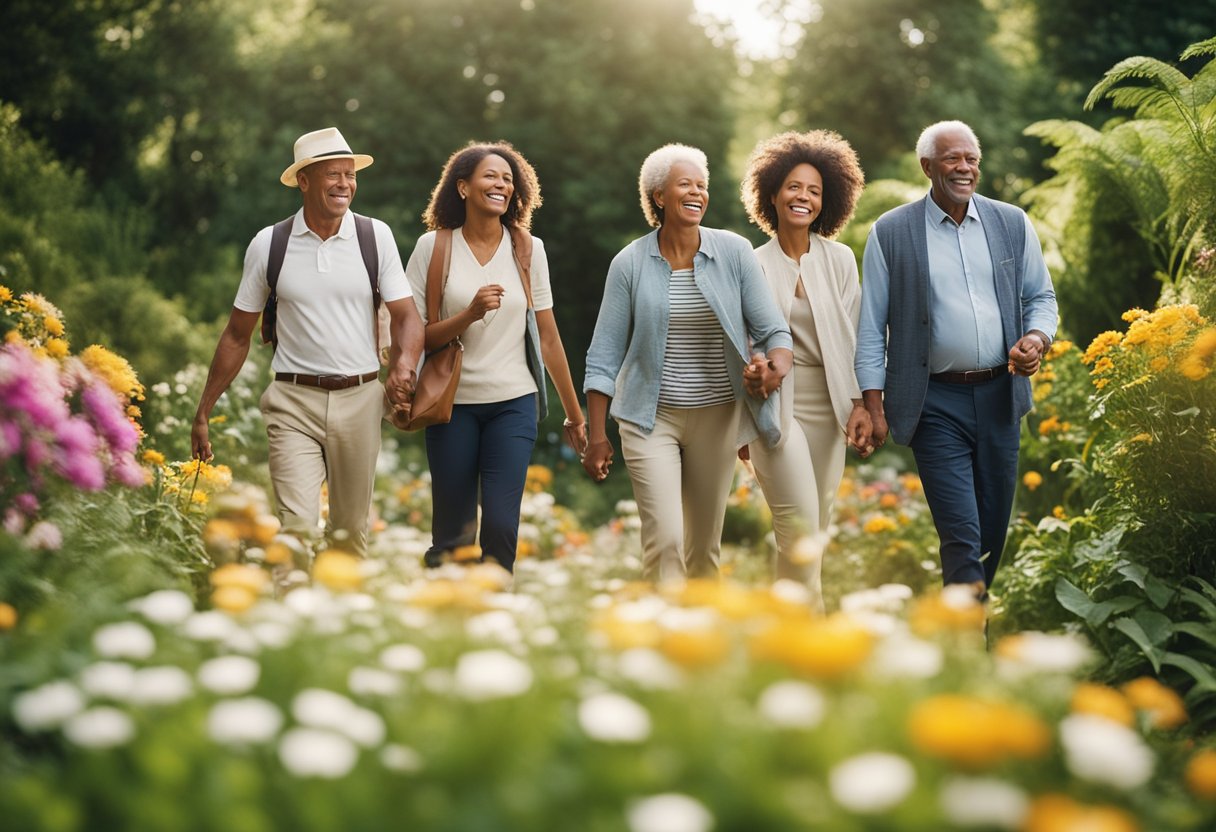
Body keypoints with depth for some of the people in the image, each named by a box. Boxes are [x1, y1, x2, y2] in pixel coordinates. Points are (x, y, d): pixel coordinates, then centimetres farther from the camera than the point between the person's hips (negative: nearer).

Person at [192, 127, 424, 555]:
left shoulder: (375, 235, 2)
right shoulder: (268, 244, 2)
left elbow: (406, 316, 0)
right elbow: (237, 335, 9)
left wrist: (404, 365, -23)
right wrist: (202, 413, 8)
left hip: (359, 399, 1)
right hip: (294, 402, -1)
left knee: (351, 531, 9)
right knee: (297, 527, -16)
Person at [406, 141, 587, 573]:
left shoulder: (529, 249, 4)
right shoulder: (433, 246, -1)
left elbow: (548, 337, 9)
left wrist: (574, 414, 11)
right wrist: (470, 314, -20)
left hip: (514, 403, 1)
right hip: (453, 404, -1)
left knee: (501, 526, -9)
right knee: (451, 533, 5)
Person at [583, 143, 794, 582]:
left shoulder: (734, 252, -2)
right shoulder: (630, 263, -4)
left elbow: (773, 331, -1)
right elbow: (604, 356, -1)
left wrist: (775, 368, -24)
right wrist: (597, 436, -4)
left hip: (717, 416, 2)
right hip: (652, 417, -2)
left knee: (705, 545, 11)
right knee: (664, 541, -15)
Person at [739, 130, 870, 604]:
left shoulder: (840, 260, 4)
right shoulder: (754, 267, 0)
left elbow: (854, 335, 4)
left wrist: (861, 402, -4)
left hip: (828, 408, 3)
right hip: (776, 407, -3)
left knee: (817, 526, 8)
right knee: (800, 525, -12)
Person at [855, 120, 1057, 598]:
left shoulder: (1013, 223, 8)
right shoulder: (890, 232, -1)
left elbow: (1041, 296, 16)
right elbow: (871, 326, 0)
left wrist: (1037, 339, -7)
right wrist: (872, 406, -4)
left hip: (999, 396, 4)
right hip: (935, 402, -4)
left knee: (994, 526, 11)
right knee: (962, 535, -9)